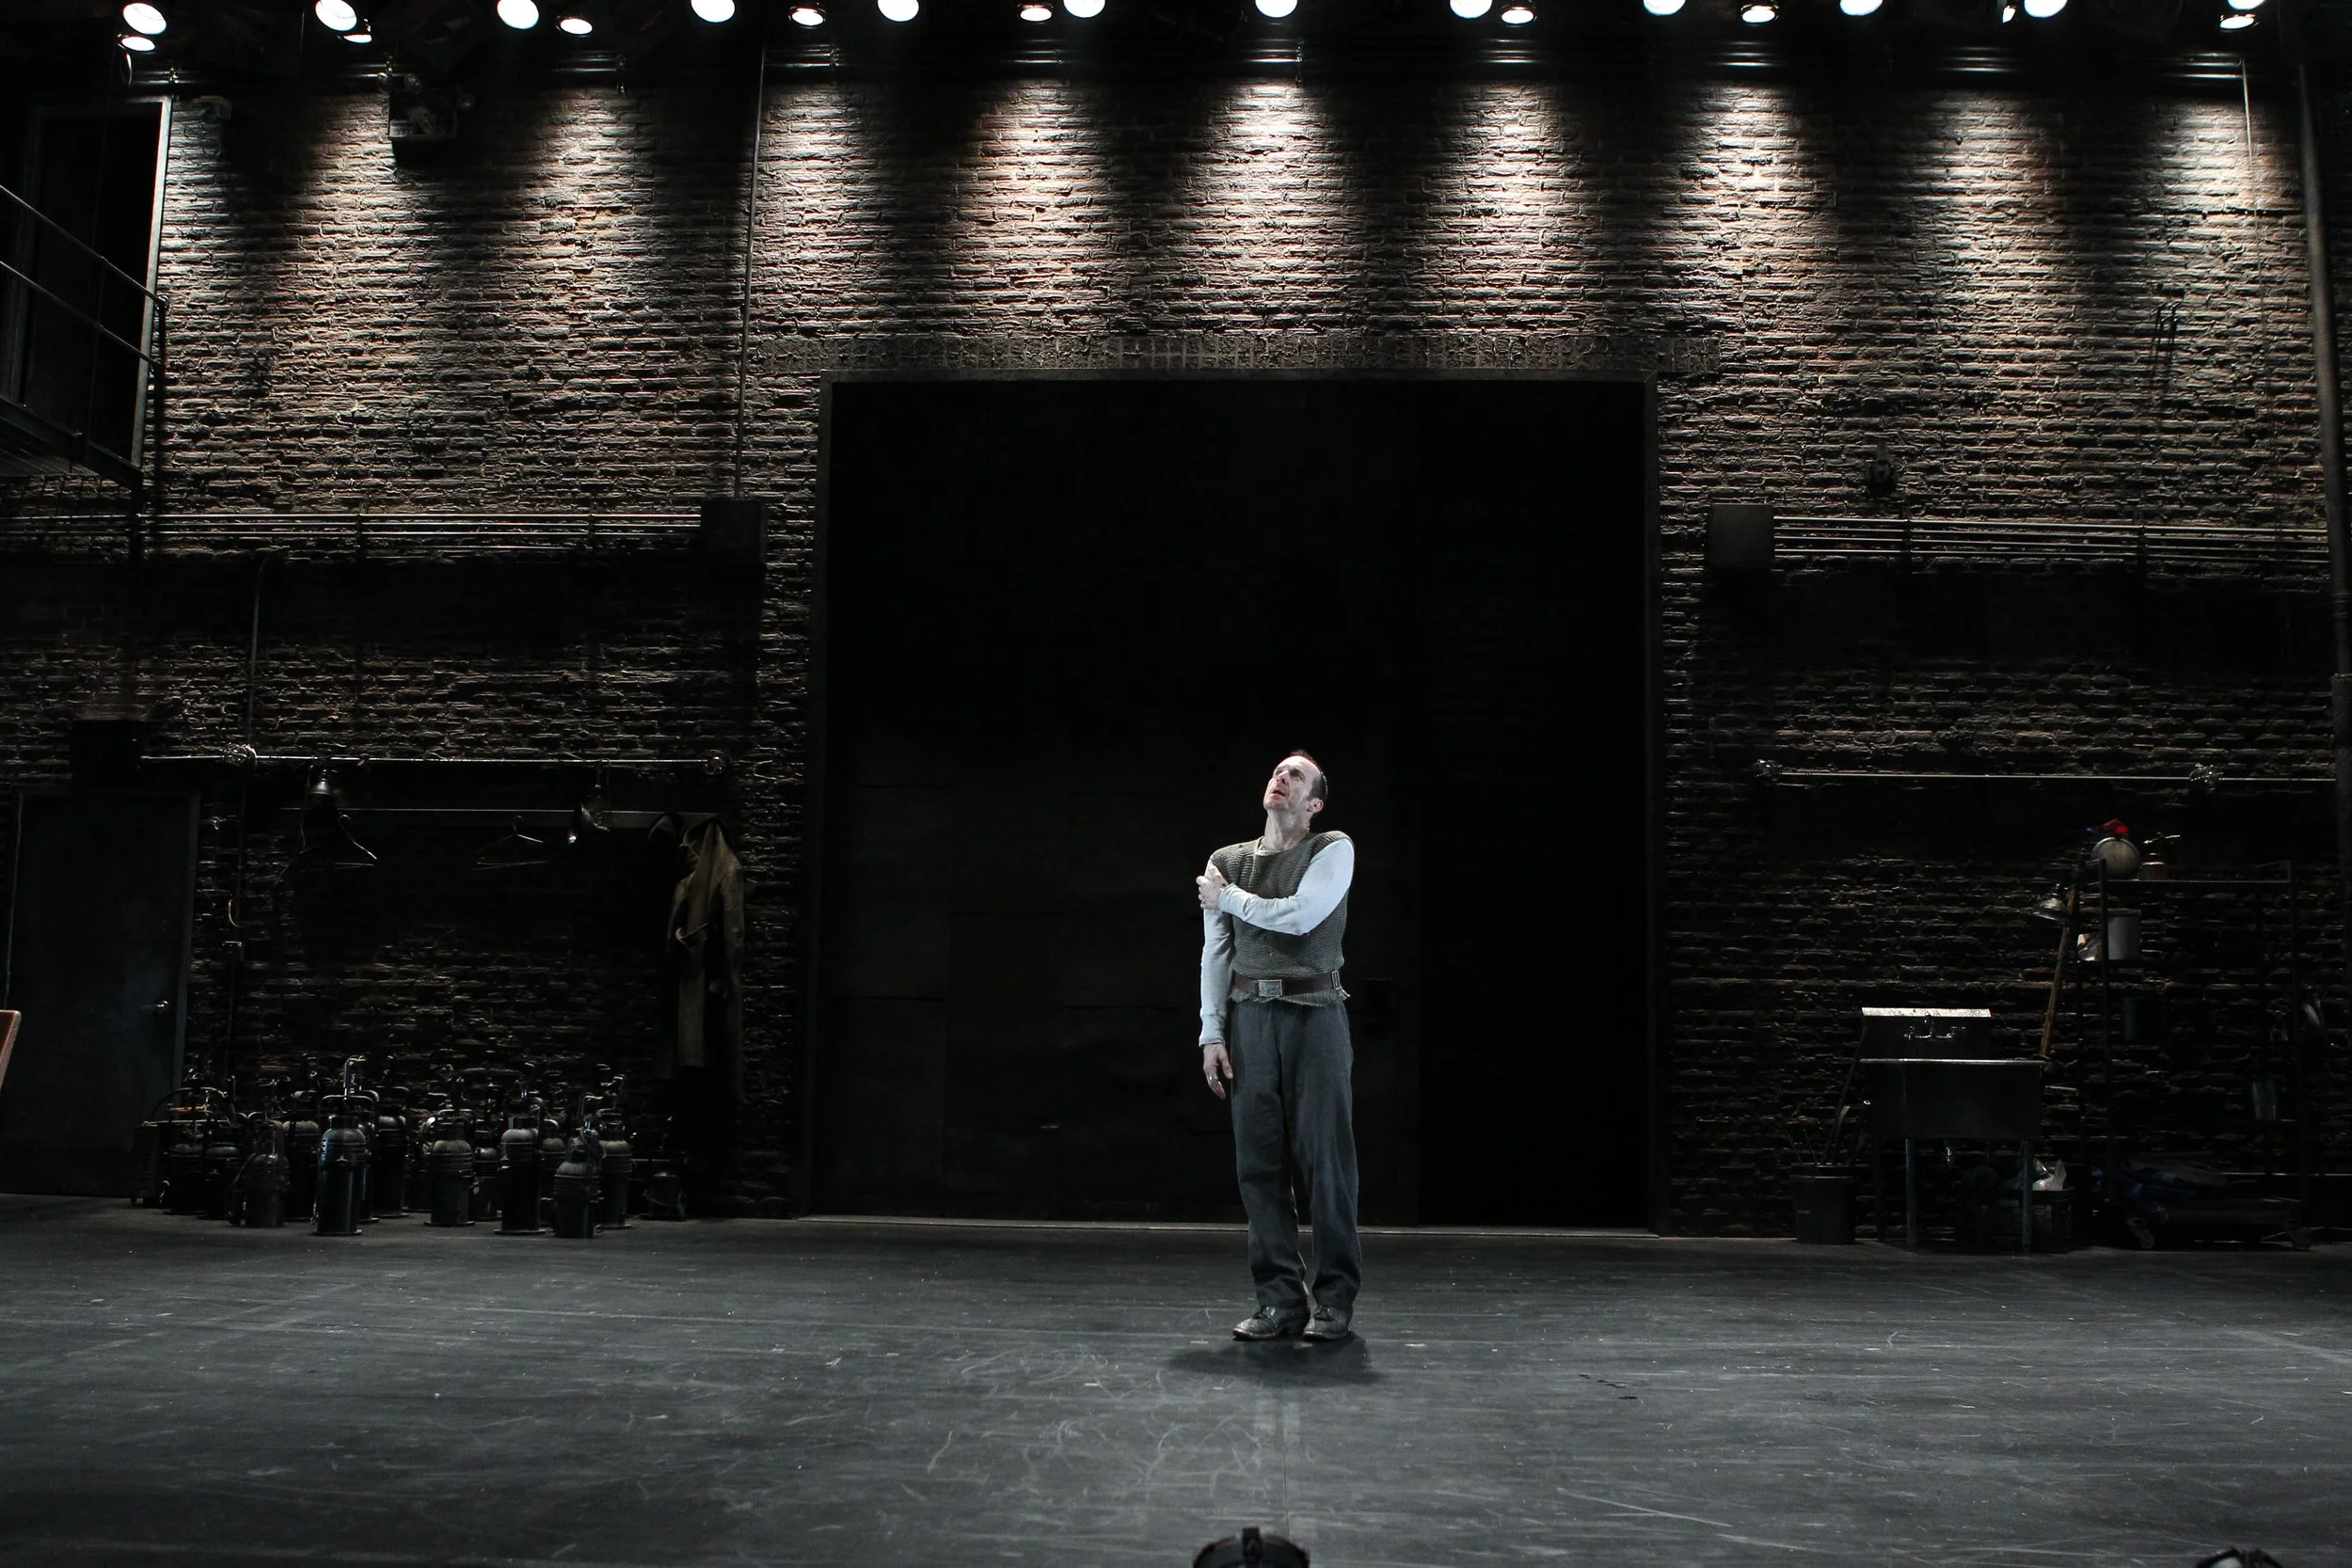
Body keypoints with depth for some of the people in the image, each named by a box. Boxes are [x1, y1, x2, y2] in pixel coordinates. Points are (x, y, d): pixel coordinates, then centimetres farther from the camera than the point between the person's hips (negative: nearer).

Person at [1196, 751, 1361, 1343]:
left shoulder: (1333, 850, 2)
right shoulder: (1225, 862, 14)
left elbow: (1299, 915, -14)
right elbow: (1214, 953, 11)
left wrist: (1229, 898, 0)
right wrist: (1212, 1034, 4)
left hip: (1316, 1014, -3)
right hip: (1250, 1017, 4)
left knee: (1326, 1157, -3)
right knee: (1259, 1160, 1)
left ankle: (1334, 1299, 6)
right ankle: (1280, 1299, 7)